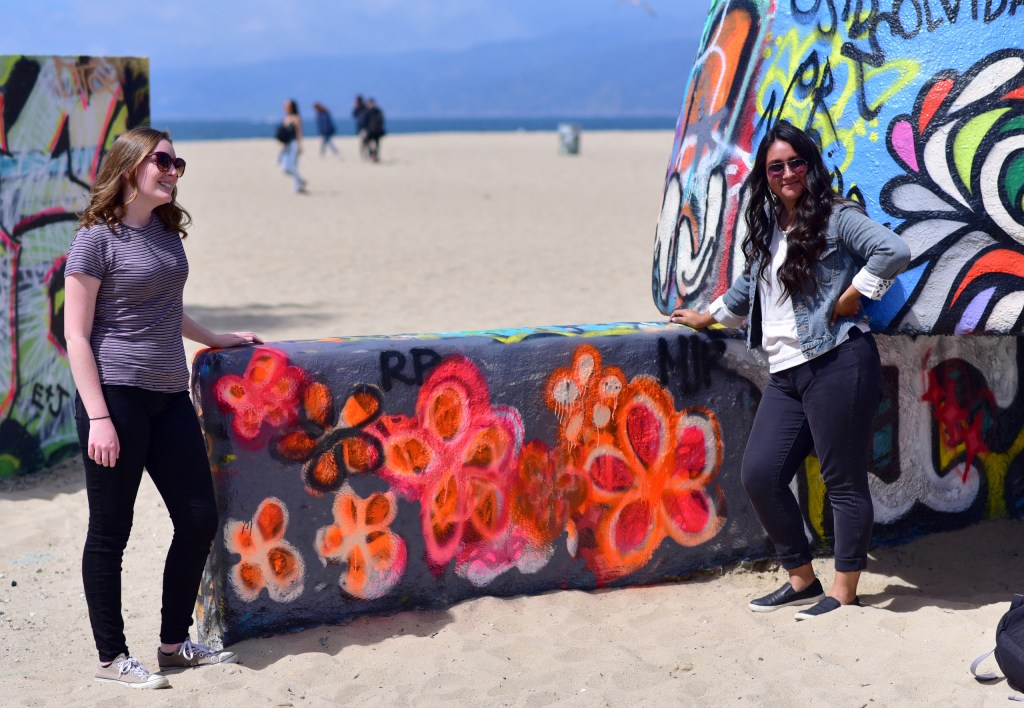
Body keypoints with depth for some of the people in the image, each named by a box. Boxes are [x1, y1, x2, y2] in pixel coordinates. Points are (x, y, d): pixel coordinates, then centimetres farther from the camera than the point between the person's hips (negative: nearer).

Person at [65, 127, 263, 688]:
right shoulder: (97, 239, -9)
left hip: (169, 397, 8)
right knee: (110, 532, 2)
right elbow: (77, 334, -11)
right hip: (116, 396, -7)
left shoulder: (166, 230, 12)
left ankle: (174, 643, 24)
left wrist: (214, 339, 36)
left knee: (199, 521, 8)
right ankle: (111, 657, 15)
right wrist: (99, 418, -17)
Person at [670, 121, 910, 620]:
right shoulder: (767, 227, 19)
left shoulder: (835, 217, -4)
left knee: (843, 481, -1)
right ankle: (801, 580, 15)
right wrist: (709, 316, 44)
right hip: (786, 373, 8)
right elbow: (750, 285, 36)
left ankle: (844, 592, 8)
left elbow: (894, 251, -18)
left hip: (837, 364, -8)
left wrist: (853, 295, -12)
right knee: (759, 476, 1)